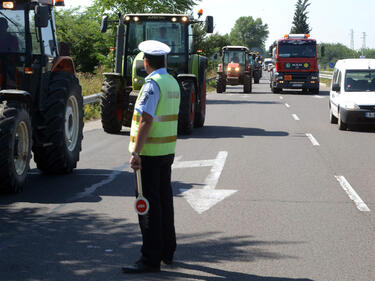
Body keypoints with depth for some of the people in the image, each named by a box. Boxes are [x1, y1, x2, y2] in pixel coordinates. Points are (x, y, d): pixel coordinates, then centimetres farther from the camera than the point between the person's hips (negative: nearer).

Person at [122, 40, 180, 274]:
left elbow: (145, 121, -22)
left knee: (149, 205, -6)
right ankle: (167, 251, 27)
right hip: (168, 150, 9)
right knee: (164, 200, 17)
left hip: (150, 153, -9)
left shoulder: (152, 84, -16)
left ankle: (151, 259, -4)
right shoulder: (173, 83, 11)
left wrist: (136, 152, -24)